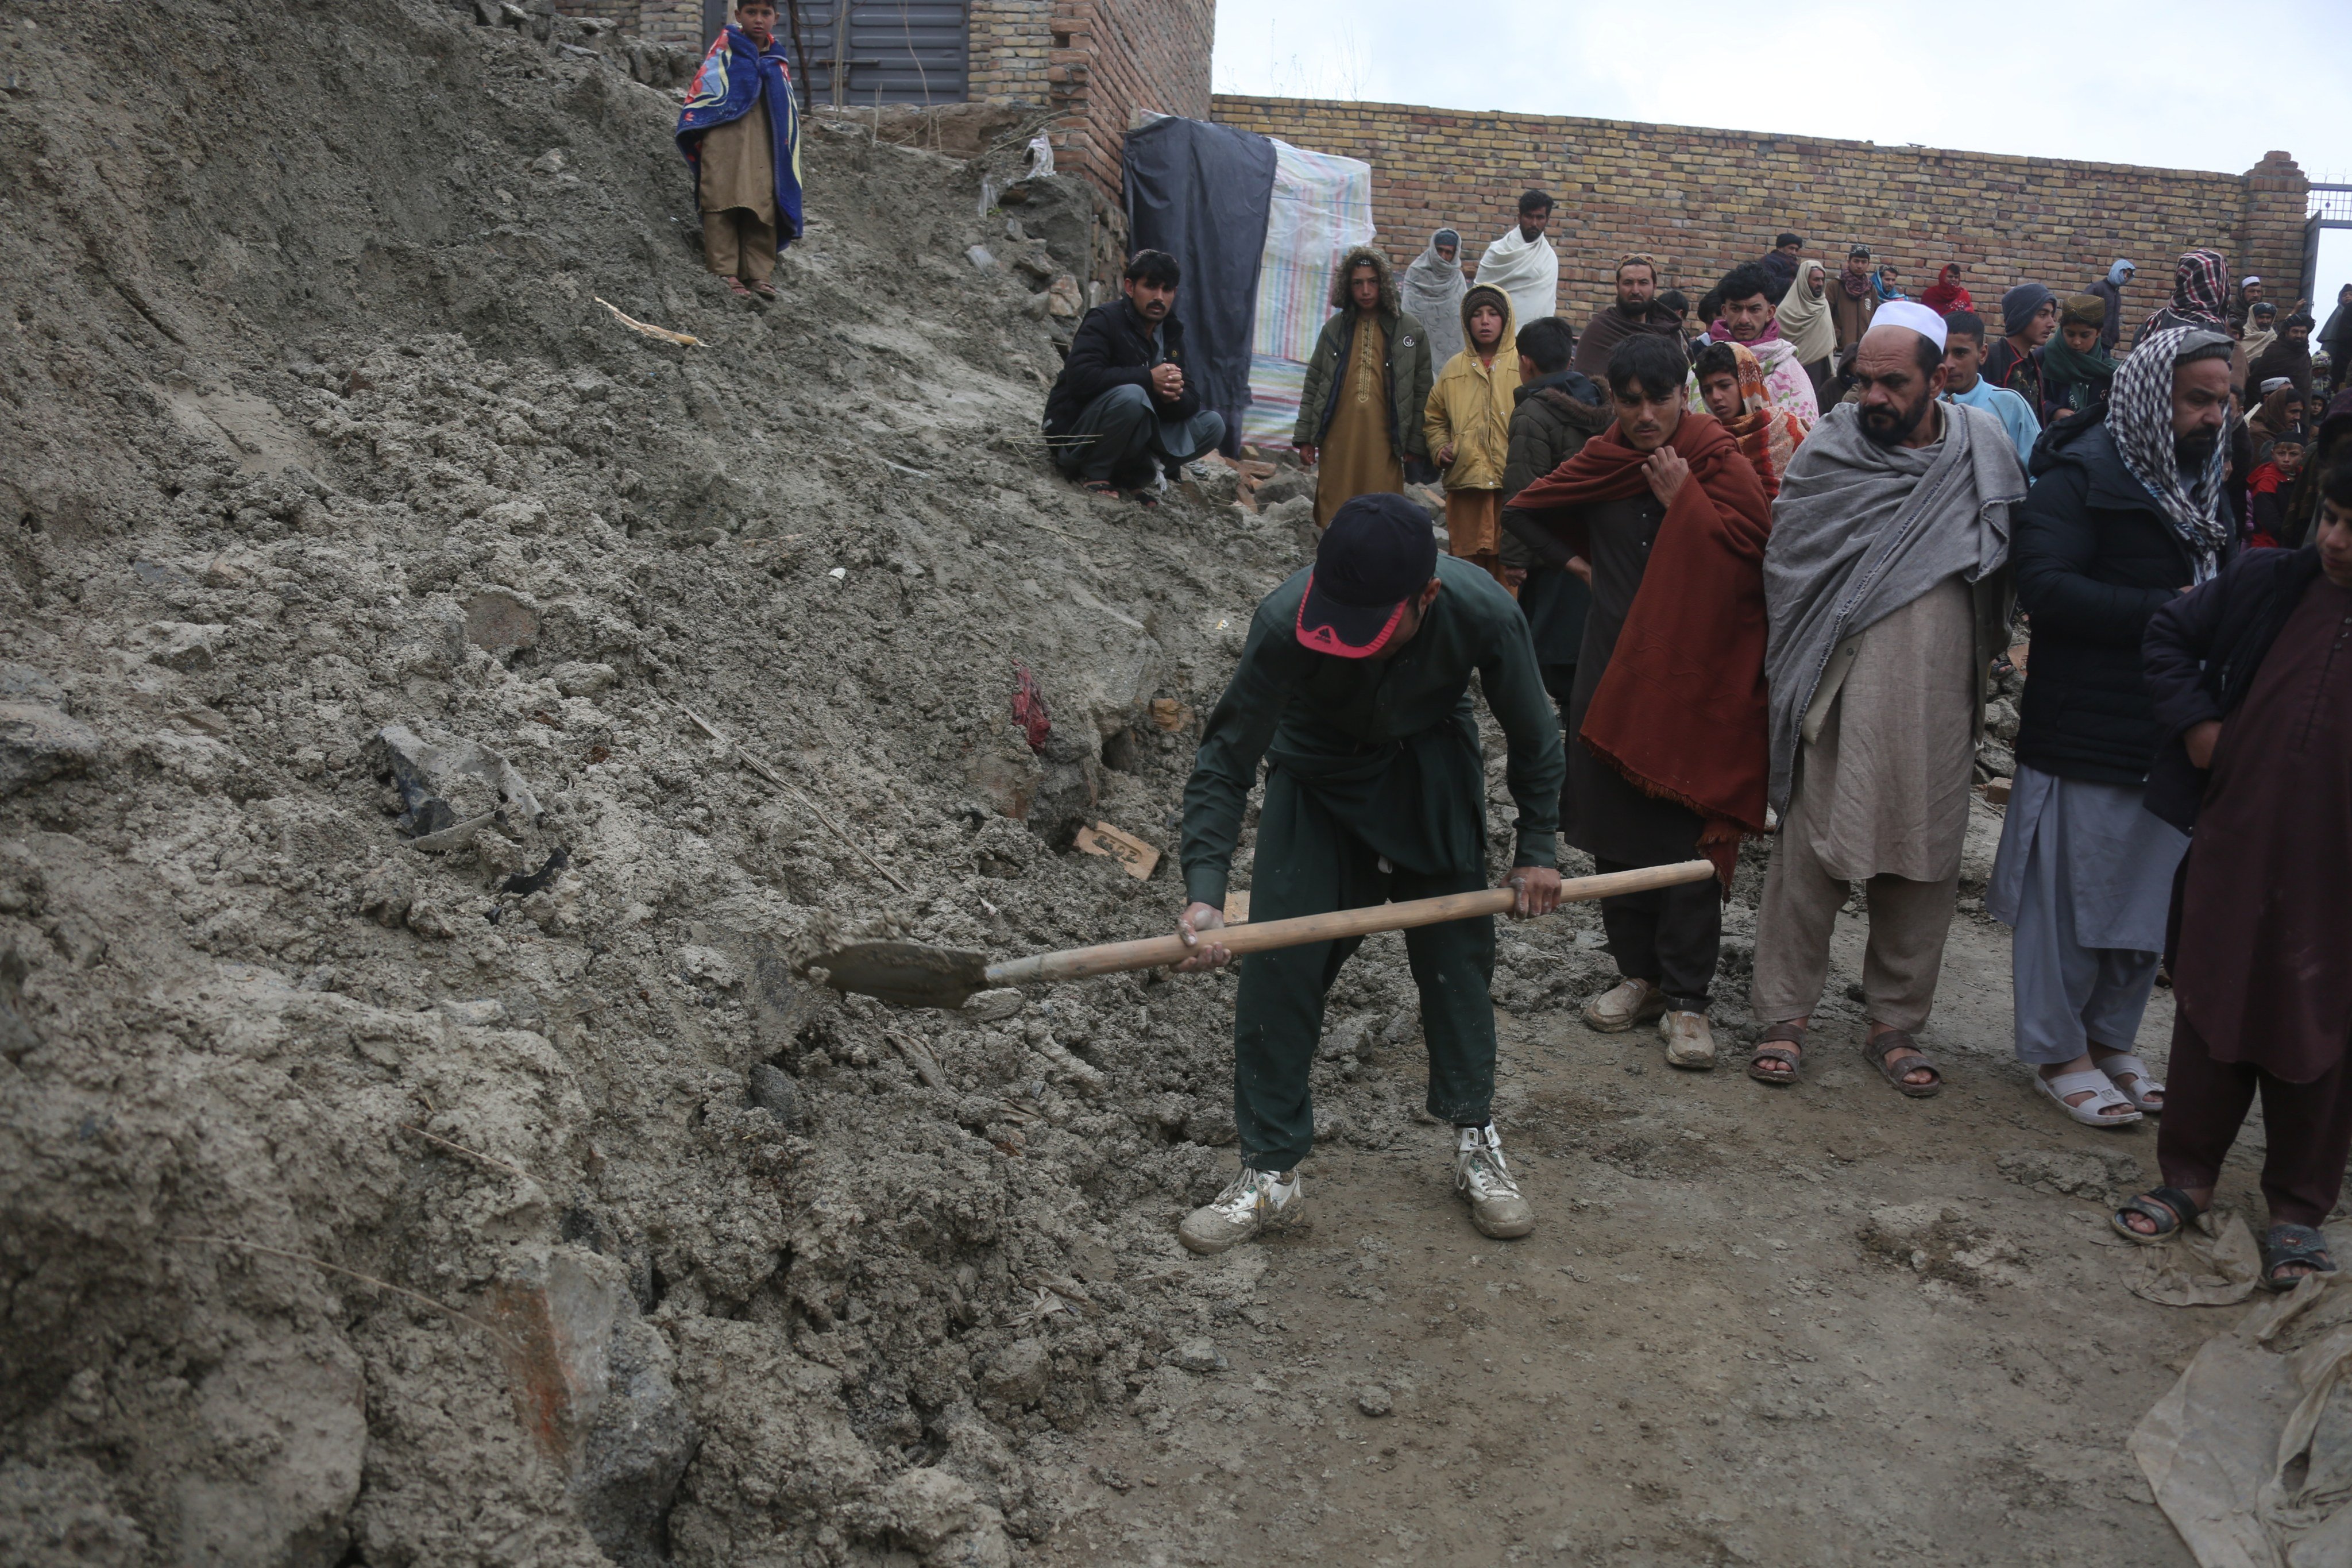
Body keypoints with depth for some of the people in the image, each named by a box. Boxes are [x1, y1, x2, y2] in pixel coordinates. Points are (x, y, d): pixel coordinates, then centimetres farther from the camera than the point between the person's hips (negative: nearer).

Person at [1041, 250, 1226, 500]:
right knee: (1131, 395, -36)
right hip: (1076, 435, -7)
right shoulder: (1105, 320, -13)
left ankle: (1135, 474, -6)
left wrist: (1175, 397, -21)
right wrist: (1149, 379, -28)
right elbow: (1081, 377, -29)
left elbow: (1192, 396, 4)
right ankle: (1094, 475, -16)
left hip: (1132, 439, 7)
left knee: (1212, 423, -4)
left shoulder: (1171, 333, 8)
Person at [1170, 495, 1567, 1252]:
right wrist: (1203, 893, -36)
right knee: (1279, 965, -7)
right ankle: (1270, 1174, 4)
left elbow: (1534, 739, -11)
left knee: (1457, 953, 2)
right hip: (1315, 772, -1)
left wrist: (1537, 849, -6)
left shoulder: (1485, 614, -32)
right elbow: (1225, 761, -27)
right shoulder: (1284, 621, -36)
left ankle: (1476, 1146, 21)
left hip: (1432, 771, 1)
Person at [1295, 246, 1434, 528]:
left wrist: (1416, 444, 2)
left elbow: (1422, 393, 6)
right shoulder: (1335, 328, 11)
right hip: (1337, 442, 2)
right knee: (1333, 519, 3)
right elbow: (1313, 386, 15)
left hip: (1383, 443, -2)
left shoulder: (1411, 329, 5)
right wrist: (1304, 437, 9)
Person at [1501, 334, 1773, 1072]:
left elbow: (1756, 548, -15)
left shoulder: (1718, 461, -5)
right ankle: (1641, 975, 22)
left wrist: (1683, 499, -15)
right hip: (1613, 673, 5)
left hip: (1695, 677, -5)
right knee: (1616, 833, 9)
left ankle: (1686, 1000, 2)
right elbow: (1529, 510, 22)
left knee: (1688, 843, -6)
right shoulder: (1601, 462, 7)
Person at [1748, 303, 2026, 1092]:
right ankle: (1783, 1014, 14)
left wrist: (1983, 646, 8)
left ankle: (1895, 1021, 23)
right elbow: (1784, 568, 1)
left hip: (1937, 705, 3)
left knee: (1923, 861, 9)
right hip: (1843, 699, -3)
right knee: (1812, 852, 0)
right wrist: (1802, 664, -3)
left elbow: (2009, 569, 15)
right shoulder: (1827, 452, -3)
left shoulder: (1986, 450, 5)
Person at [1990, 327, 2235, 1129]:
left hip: (2173, 731, 8)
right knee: (2071, 896, 1)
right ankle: (2057, 1052, 15)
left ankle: (2110, 1041, 28)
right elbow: (2045, 586, -21)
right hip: (2089, 728, -8)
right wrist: (2166, 612, -21)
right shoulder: (2081, 474, -10)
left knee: (2151, 894, 13)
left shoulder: (2207, 478, 15)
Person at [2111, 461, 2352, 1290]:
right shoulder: (2266, 583, 0)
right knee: (2210, 1009, 12)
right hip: (2234, 842, 3)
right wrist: (2193, 721, 1)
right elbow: (2171, 634, 13)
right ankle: (2187, 1175, 27)